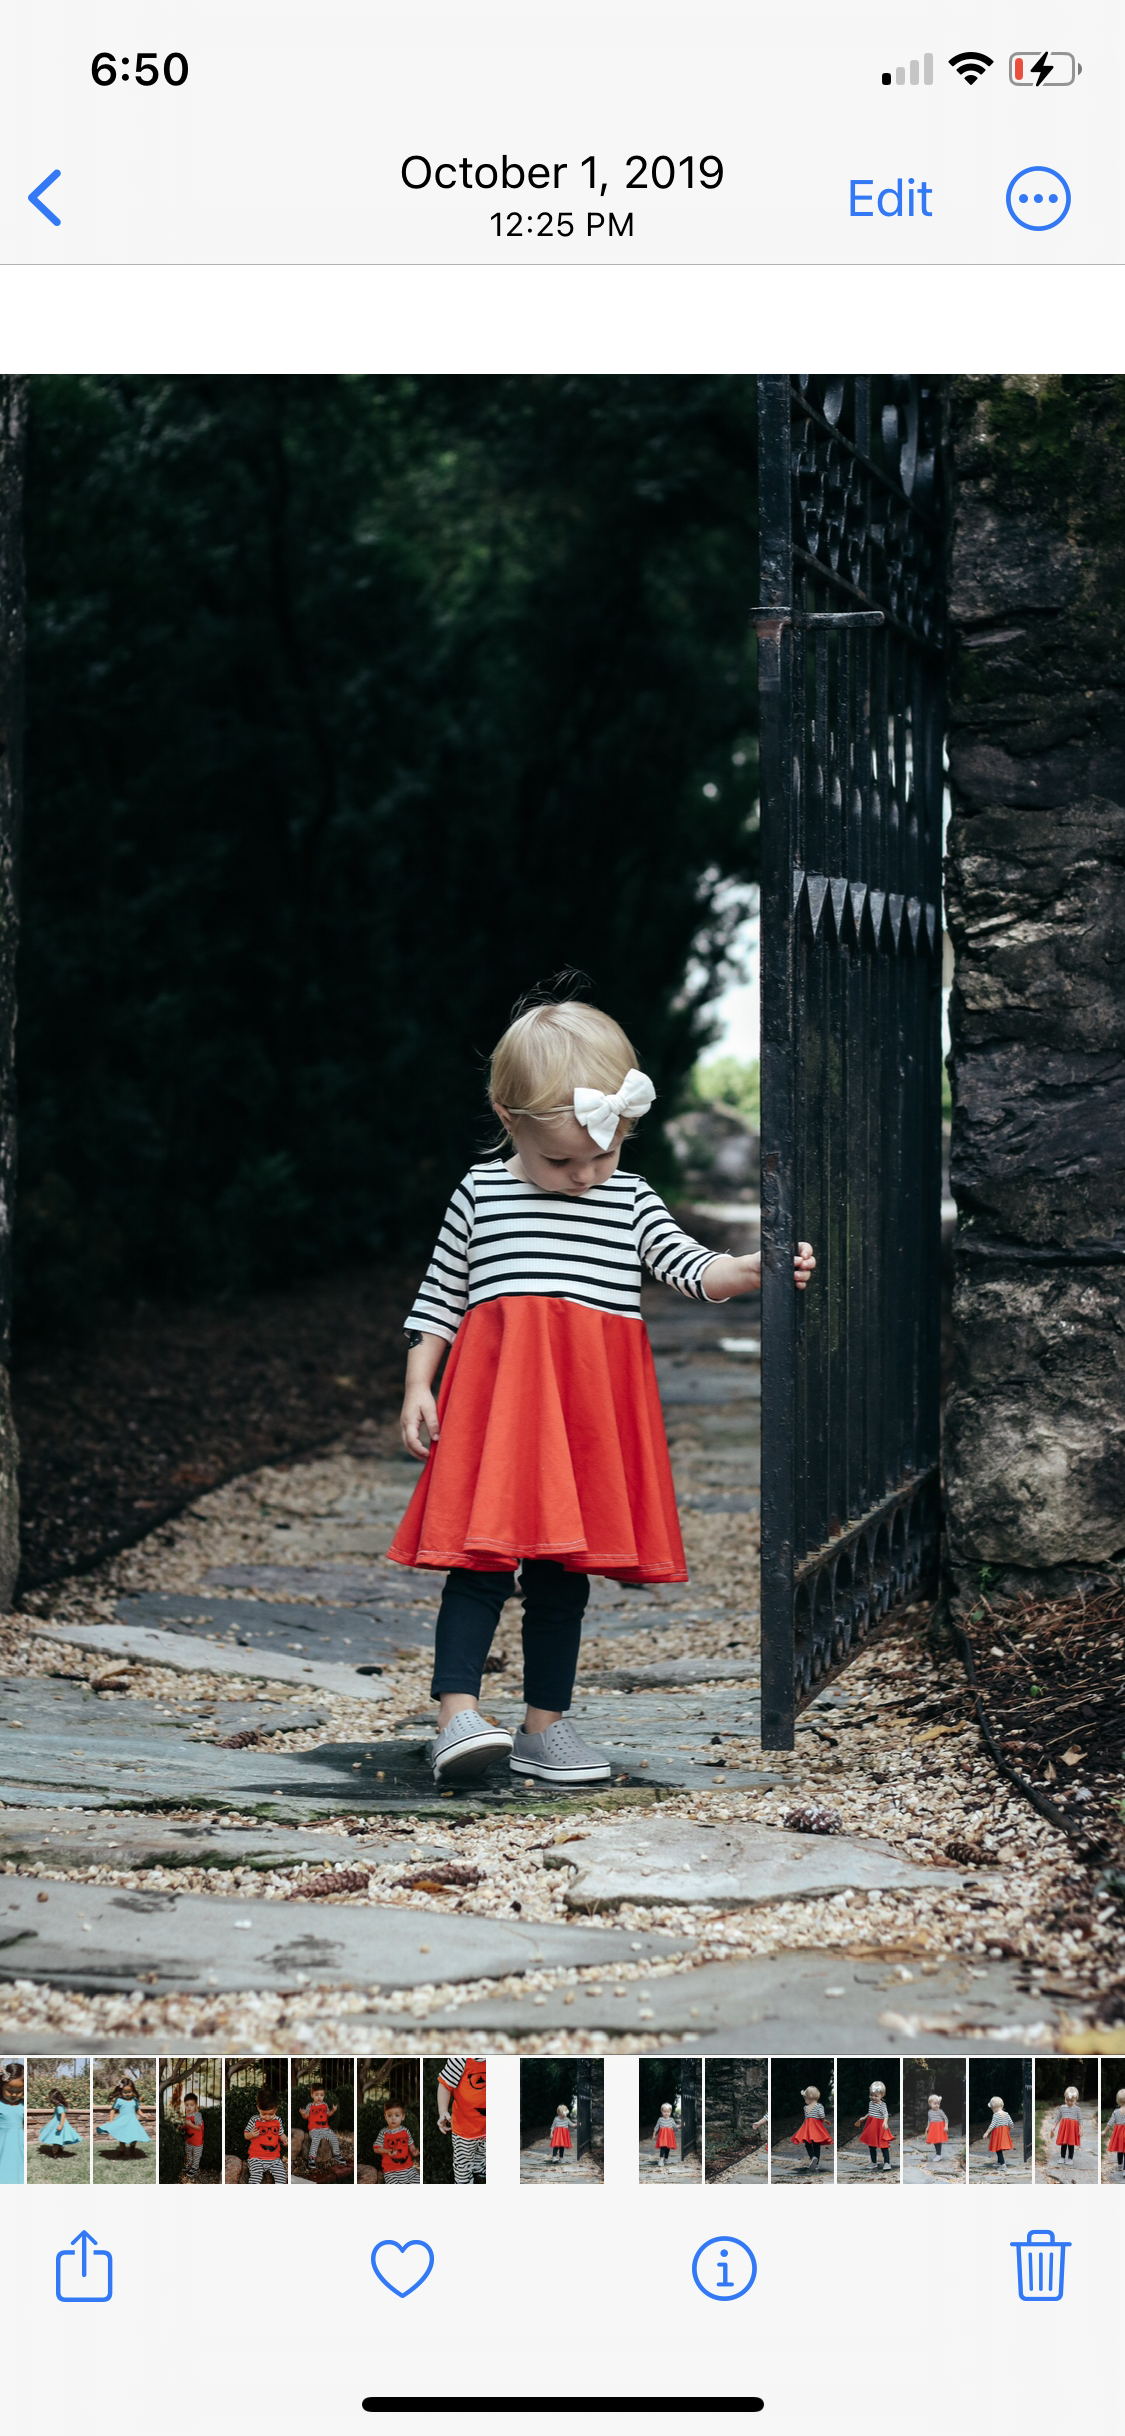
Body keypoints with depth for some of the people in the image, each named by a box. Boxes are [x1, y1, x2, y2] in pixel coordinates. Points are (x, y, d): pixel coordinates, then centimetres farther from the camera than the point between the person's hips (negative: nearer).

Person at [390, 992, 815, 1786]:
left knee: (563, 1573, 8)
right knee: (484, 1559, -11)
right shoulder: (480, 1194, 5)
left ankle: (546, 1726, 16)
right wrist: (418, 1386, 2)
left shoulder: (631, 1201, 10)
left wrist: (754, 1270, -17)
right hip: (498, 1395, -3)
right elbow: (439, 1297, 10)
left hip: (592, 1407, 3)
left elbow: (690, 1267, 2)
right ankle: (458, 1713, -10)